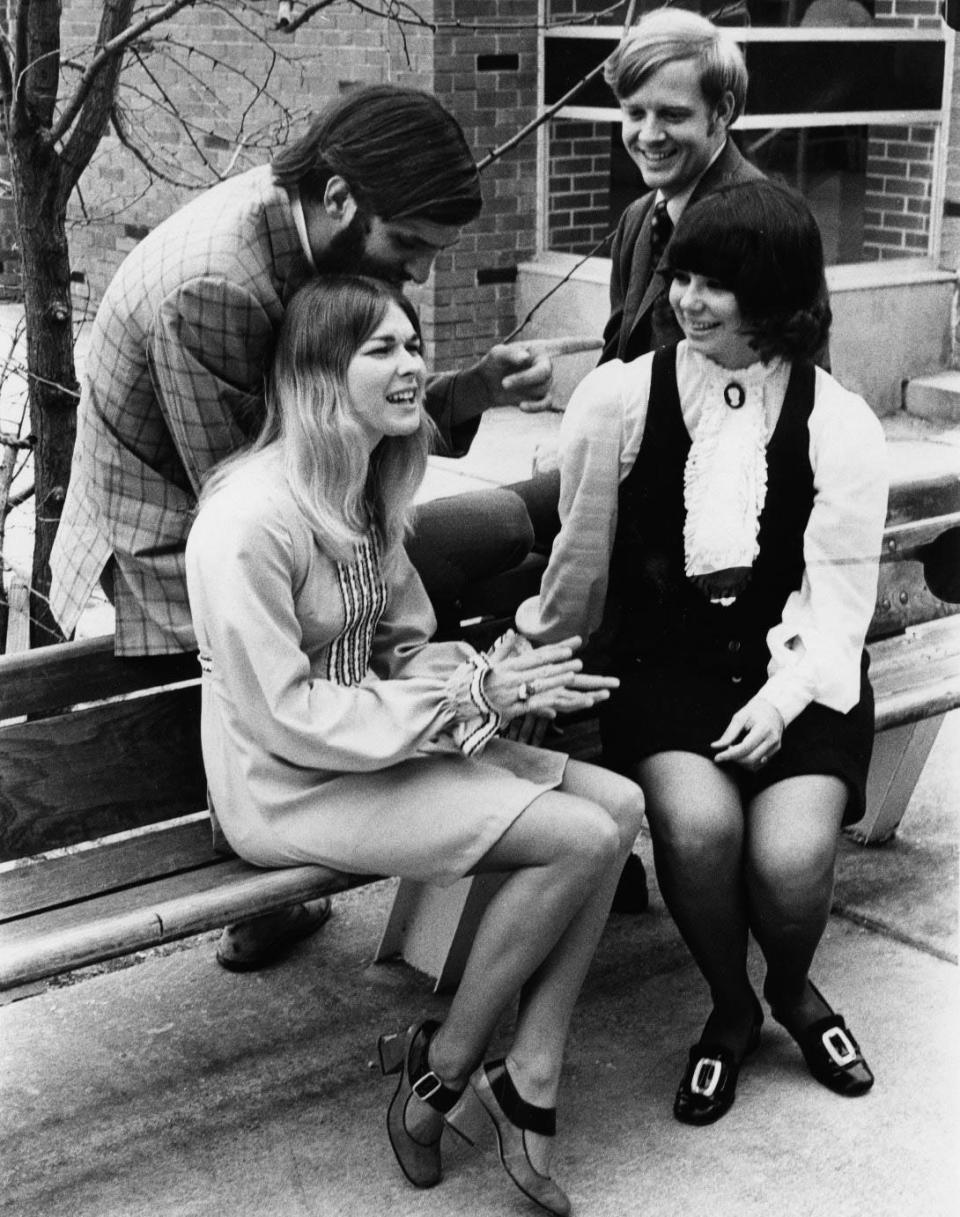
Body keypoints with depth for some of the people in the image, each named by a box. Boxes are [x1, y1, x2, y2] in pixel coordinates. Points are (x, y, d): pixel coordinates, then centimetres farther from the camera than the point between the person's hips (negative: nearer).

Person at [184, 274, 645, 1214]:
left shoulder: (367, 491, 8)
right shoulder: (250, 518, -21)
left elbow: (407, 647, 11)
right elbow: (284, 716, -22)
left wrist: (496, 677, -12)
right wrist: (469, 697, -20)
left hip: (371, 743, 9)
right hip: (292, 786, -9)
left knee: (619, 804, -6)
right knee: (581, 838, -19)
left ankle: (527, 1086, -4)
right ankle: (436, 1074, 0)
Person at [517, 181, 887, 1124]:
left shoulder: (838, 426, -1)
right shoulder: (620, 399, -2)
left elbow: (838, 597, -4)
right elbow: (582, 559, 8)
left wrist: (781, 699, -16)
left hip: (793, 676, 0)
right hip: (664, 667, 0)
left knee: (791, 852, -23)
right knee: (697, 820, -29)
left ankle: (793, 993, 17)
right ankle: (729, 1007, 5)